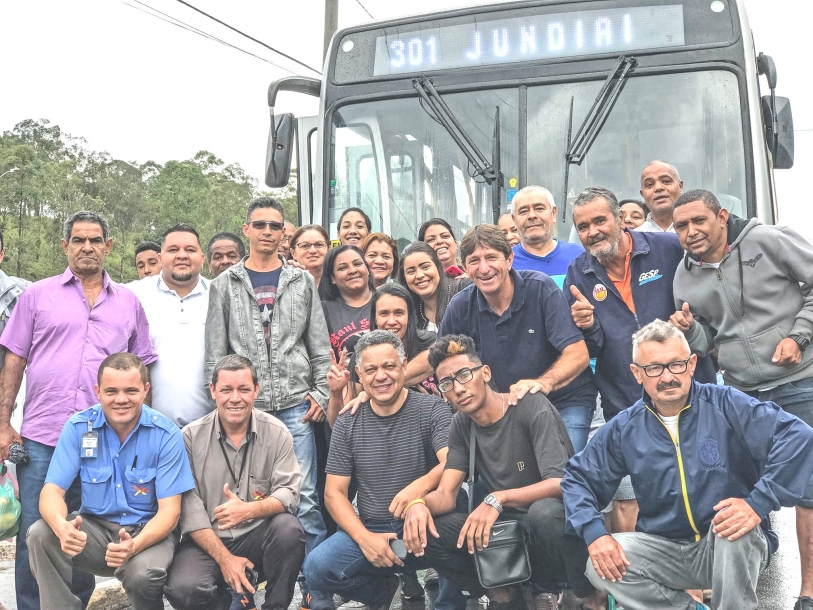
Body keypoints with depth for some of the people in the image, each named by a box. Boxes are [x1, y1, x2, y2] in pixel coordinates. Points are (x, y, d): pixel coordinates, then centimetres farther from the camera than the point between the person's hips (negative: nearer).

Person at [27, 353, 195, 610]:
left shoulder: (166, 435, -14)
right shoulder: (78, 427, -8)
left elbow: (169, 510, -15)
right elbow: (52, 490, -11)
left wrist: (134, 545, -36)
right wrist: (62, 526, -36)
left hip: (149, 531, -2)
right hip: (94, 528, 3)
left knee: (141, 574, -34)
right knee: (41, 534, -25)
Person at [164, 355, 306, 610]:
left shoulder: (277, 433, -3)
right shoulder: (192, 436, -6)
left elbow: (288, 493, -9)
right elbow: (189, 508, -9)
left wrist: (249, 510, -30)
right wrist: (225, 559, -17)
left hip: (258, 536, 1)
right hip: (207, 540, 0)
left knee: (288, 528, -31)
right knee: (183, 589, -29)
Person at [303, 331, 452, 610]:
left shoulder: (432, 409, -4)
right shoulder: (347, 425, 4)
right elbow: (334, 492, 4)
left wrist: (421, 485, -40)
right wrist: (365, 538, -12)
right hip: (369, 530, 3)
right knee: (317, 569, -22)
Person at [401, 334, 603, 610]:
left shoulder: (532, 408, -16)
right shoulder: (461, 425, 2)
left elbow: (560, 484, -24)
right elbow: (445, 495, -3)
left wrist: (498, 499, -36)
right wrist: (419, 504, -26)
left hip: (556, 518, -5)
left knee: (544, 512, -40)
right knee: (422, 529, -15)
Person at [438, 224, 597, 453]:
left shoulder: (541, 288, -14)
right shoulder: (461, 307, -5)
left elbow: (578, 354, -20)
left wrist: (545, 382, -38)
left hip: (565, 402, -3)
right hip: (508, 407, 3)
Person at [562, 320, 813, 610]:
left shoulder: (724, 405, -12)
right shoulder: (624, 429, 0)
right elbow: (578, 476, 6)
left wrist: (759, 503, -28)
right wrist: (594, 532, -12)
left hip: (734, 546, -3)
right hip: (666, 549, 3)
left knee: (735, 531, -36)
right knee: (601, 566, -21)